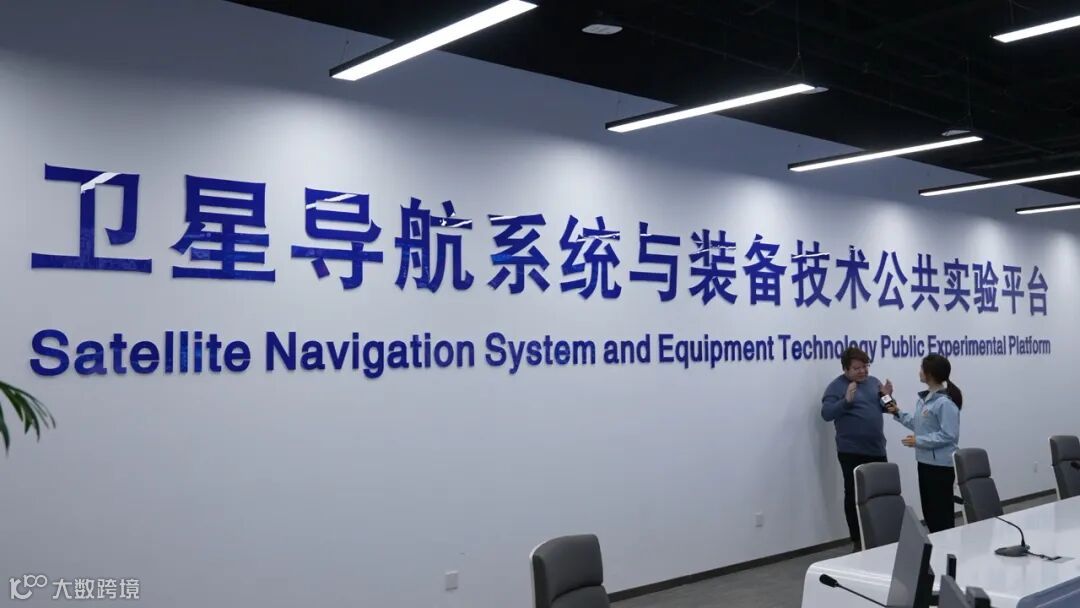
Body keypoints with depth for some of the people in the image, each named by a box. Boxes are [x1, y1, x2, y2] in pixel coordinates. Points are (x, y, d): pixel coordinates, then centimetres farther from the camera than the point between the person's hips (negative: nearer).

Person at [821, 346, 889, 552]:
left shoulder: (873, 382, 11)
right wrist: (846, 400, -27)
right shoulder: (837, 386, -6)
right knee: (854, 495, 1)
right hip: (852, 451, -5)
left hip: (877, 449, 6)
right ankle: (858, 541, 8)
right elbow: (826, 414, -14)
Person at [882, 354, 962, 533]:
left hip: (941, 465, -10)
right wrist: (898, 413, 15)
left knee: (942, 512, 1)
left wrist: (919, 441, -21)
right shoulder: (923, 398, 9)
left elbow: (949, 435, -24)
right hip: (925, 462, 10)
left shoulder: (945, 403, -20)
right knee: (929, 510, 17)